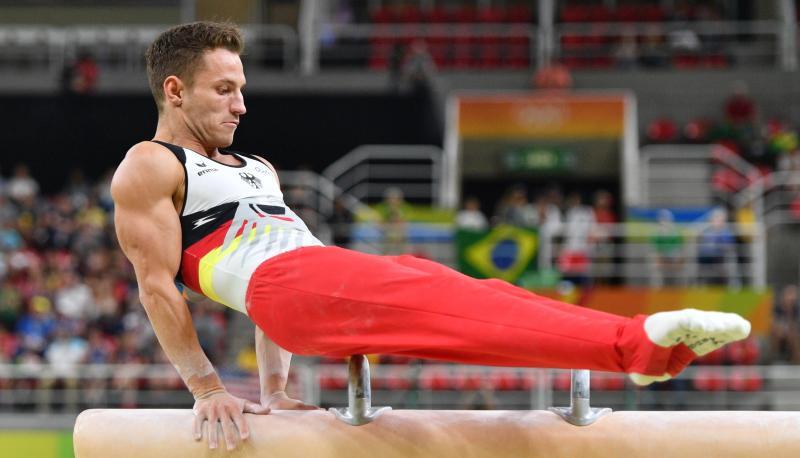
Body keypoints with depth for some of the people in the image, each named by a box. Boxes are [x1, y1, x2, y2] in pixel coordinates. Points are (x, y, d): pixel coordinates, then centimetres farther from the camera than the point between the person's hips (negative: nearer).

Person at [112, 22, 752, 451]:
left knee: (484, 296, -14)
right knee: (445, 307, -28)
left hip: (338, 271, 9)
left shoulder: (254, 168, 33)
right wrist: (207, 390, -7)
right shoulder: (147, 169, 8)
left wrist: (275, 392, 22)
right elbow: (158, 287, 0)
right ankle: (635, 343, -44)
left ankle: (653, 346, -27)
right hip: (290, 287, -9)